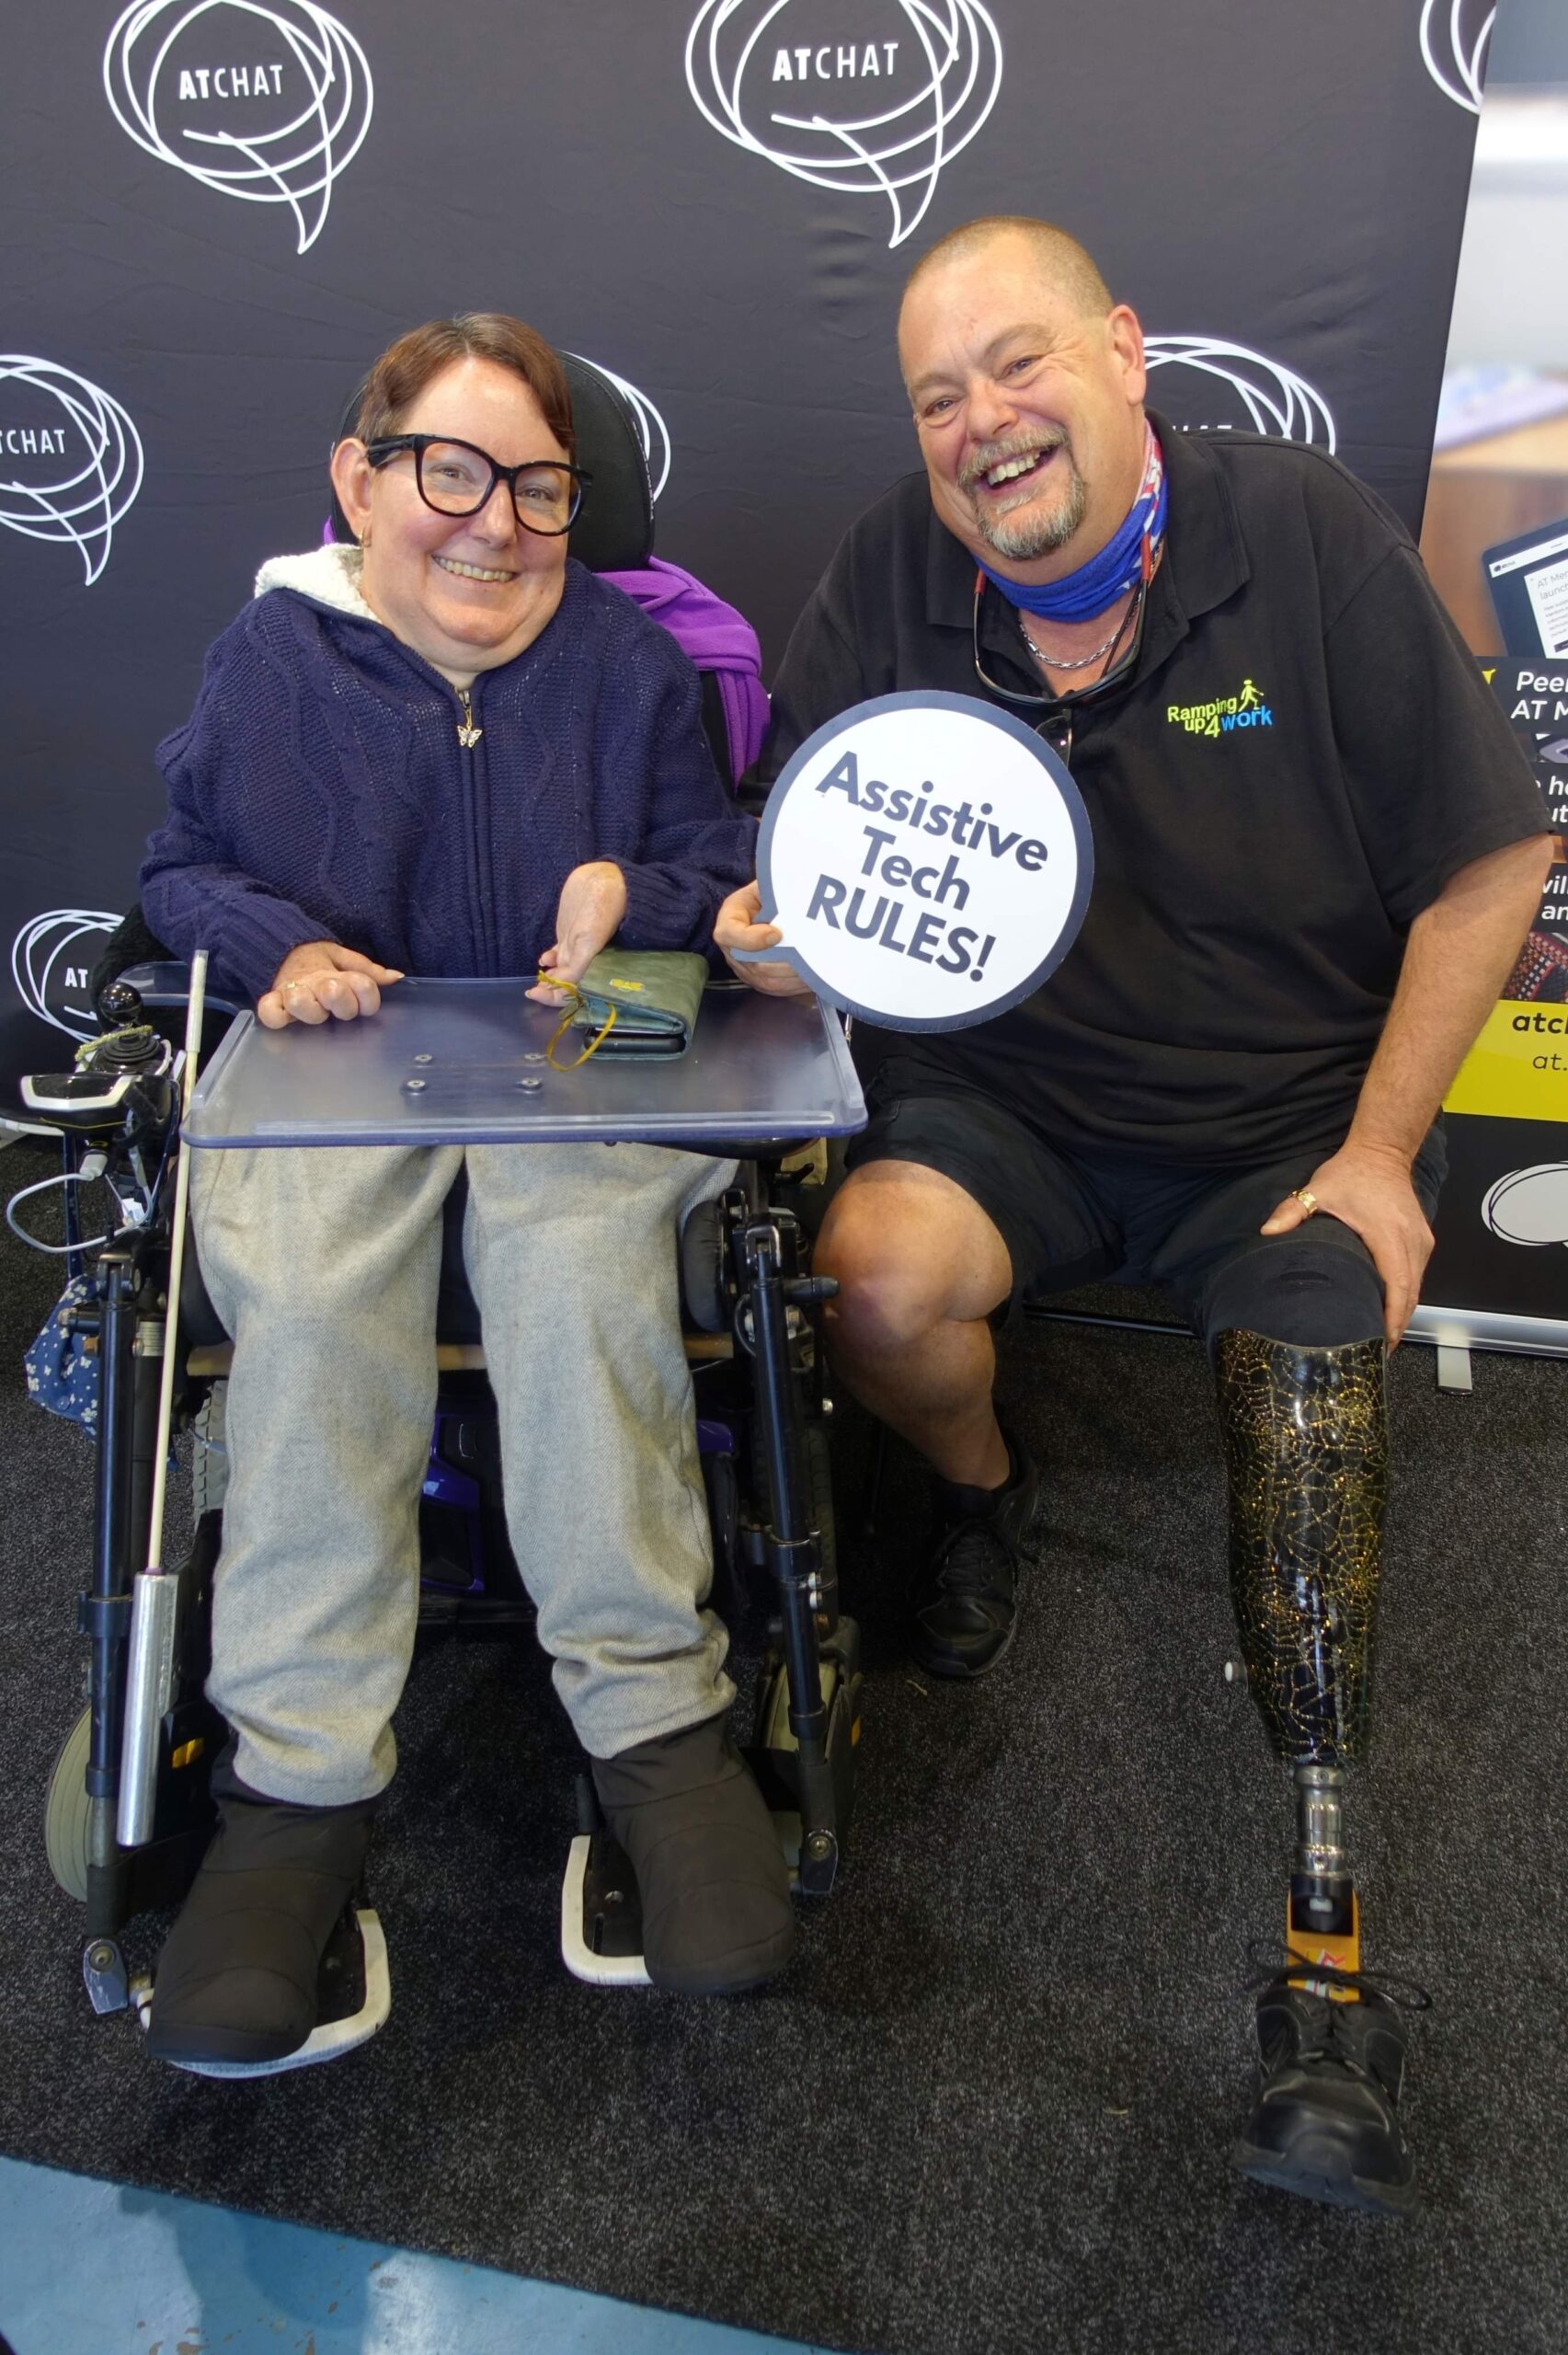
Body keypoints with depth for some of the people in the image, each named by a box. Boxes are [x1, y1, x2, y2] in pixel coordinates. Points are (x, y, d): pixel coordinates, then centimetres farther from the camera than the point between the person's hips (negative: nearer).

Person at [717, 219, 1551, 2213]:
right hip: (1008, 1101, 1)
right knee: (872, 1277, -27)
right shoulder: (890, 575, -3)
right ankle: (985, 1494, 10)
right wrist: (775, 922, -22)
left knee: (1312, 1364, -23)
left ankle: (1328, 1954, -11)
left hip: (1289, 1115, -1)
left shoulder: (1307, 536, -9)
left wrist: (1377, 1157, -10)